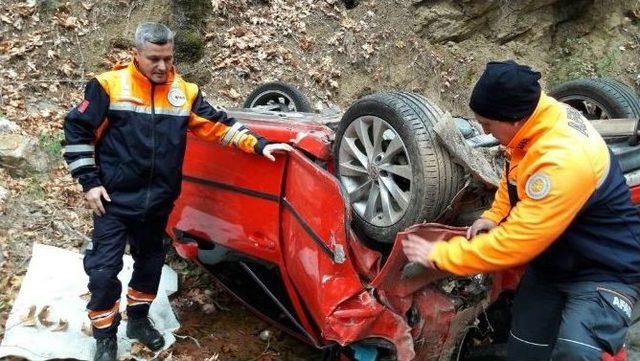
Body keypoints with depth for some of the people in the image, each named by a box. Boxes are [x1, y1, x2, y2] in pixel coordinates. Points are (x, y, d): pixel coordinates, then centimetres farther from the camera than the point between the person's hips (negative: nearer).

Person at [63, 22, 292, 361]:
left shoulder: (184, 92, 2)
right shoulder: (110, 85, -9)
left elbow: (219, 124, 3)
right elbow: (77, 130, -5)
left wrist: (258, 145, -8)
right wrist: (89, 182, -9)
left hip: (157, 201, 4)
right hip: (114, 199, -4)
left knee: (150, 262, 18)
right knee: (103, 270, -1)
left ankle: (138, 319, 40)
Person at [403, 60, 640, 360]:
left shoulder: (563, 161, -34)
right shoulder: (538, 118, -8)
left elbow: (516, 243, -29)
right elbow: (515, 174, 14)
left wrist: (437, 255, -21)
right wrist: (494, 216, 0)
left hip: (605, 271, -8)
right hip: (553, 260, 8)